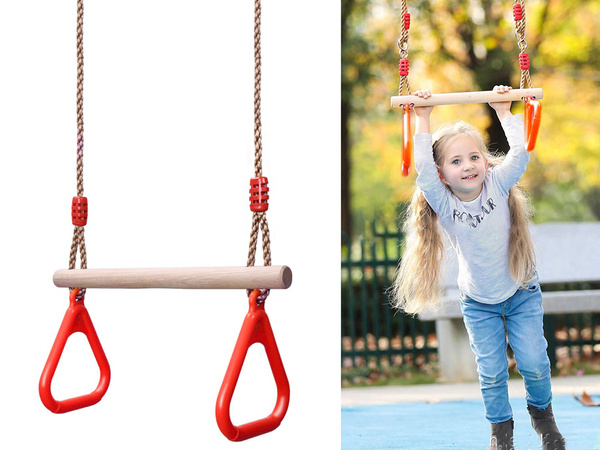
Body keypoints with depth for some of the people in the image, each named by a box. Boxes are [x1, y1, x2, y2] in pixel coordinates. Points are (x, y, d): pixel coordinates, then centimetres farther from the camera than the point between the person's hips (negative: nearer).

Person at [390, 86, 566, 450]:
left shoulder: (498, 185, -15)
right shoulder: (443, 202, -16)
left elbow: (520, 153, -27)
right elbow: (423, 168, -30)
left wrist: (504, 112, -25)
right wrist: (424, 119, -30)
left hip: (521, 293, 0)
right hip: (478, 303, 0)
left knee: (534, 362, -4)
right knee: (491, 371, 0)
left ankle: (541, 411, 26)